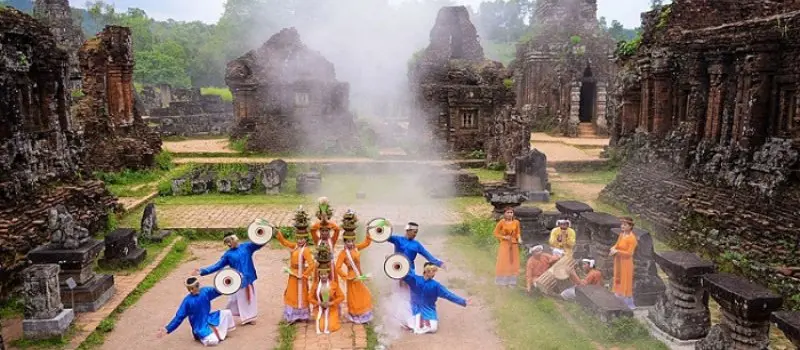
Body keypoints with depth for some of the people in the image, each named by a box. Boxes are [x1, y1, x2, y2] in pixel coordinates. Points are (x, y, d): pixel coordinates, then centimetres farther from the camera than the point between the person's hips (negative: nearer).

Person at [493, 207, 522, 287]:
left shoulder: (516, 222, -3)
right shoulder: (501, 222, -11)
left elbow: (518, 233, 7)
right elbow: (496, 233, -6)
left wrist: (519, 239, -12)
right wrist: (504, 237, -17)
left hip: (514, 245, 3)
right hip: (504, 244, -3)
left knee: (513, 263, 8)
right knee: (504, 263, 2)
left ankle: (511, 281, 18)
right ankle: (503, 281, 11)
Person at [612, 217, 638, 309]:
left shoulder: (632, 238, -21)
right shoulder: (621, 234, 1)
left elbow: (629, 253, -21)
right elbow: (617, 244, 12)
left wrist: (617, 251, -22)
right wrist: (613, 248, -9)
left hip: (626, 262, -8)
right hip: (618, 261, 8)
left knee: (626, 283, 3)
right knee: (618, 281, 18)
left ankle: (629, 304, 16)